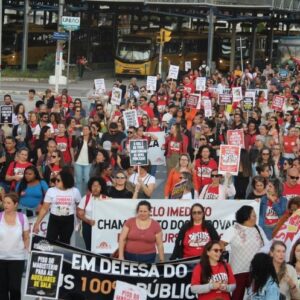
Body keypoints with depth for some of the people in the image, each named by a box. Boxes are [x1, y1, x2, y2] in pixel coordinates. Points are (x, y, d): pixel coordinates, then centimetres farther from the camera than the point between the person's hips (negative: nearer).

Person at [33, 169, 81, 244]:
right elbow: (44, 209, -1)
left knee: (64, 243, 11)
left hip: (68, 221, 1)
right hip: (54, 220, -1)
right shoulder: (51, 191, -4)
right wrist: (37, 223, -5)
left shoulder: (75, 191, -2)